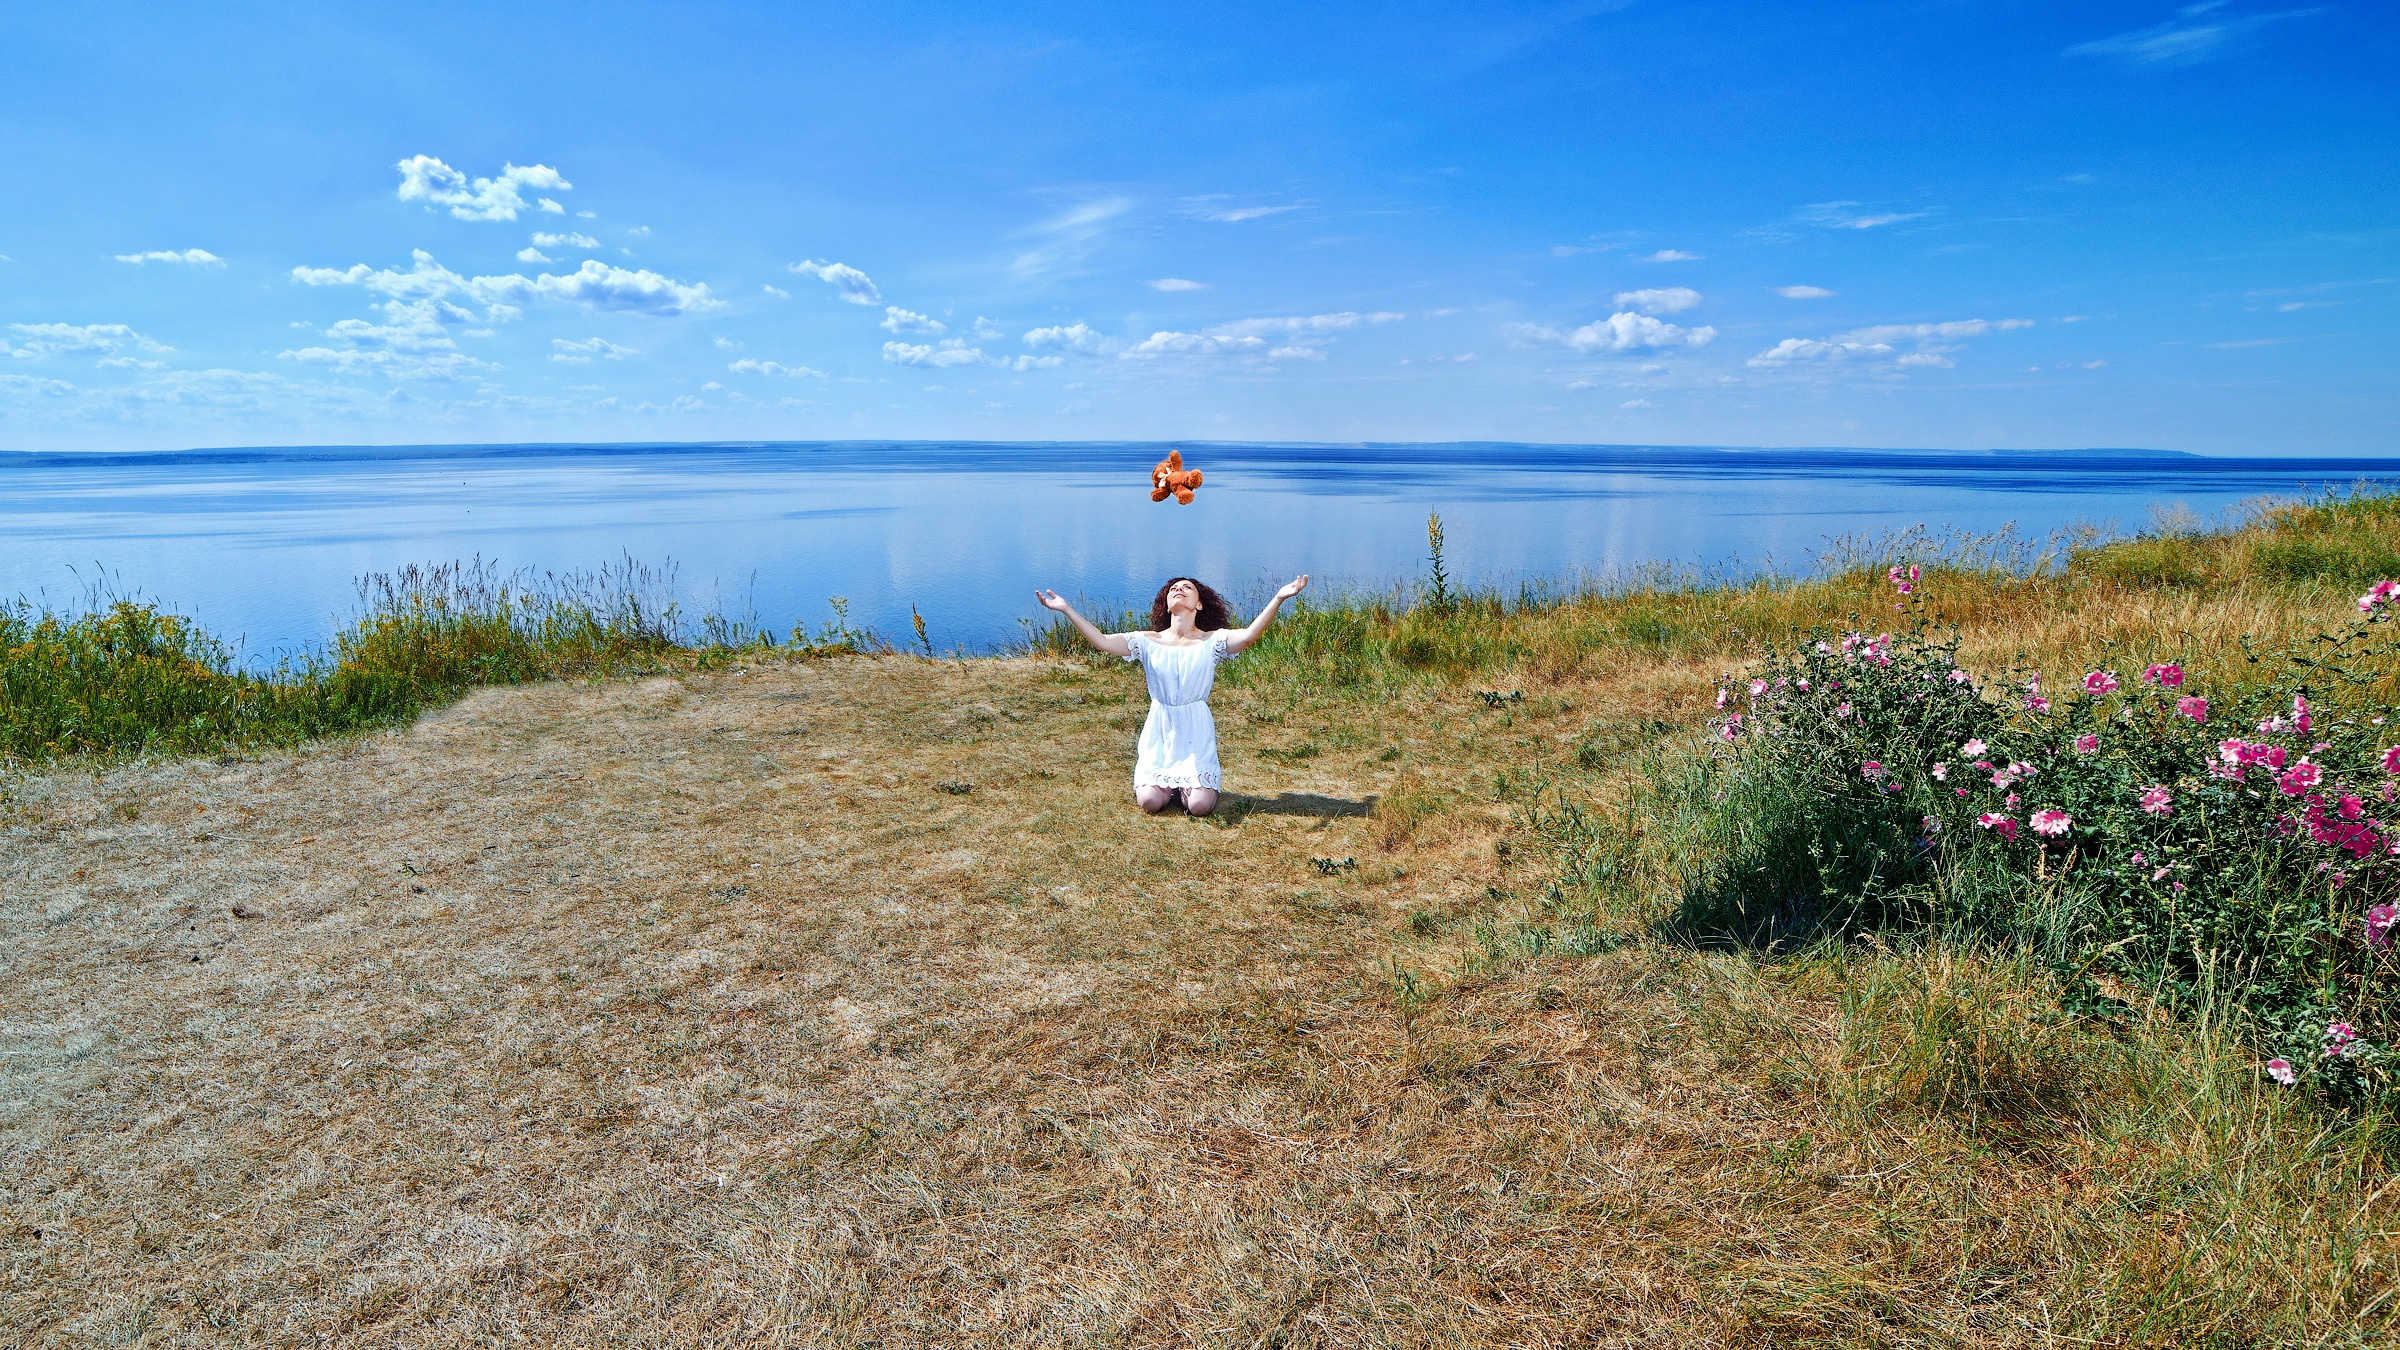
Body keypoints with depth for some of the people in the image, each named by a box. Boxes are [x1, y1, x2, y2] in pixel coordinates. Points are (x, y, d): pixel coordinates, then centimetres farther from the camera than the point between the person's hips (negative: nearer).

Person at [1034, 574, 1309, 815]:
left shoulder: (1212, 641, -4)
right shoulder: (1148, 642, 1)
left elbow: (1249, 635, -22)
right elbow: (1102, 641, -9)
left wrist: (1278, 598, -36)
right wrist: (1067, 610, -18)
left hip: (1196, 731, -1)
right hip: (1160, 732, 1)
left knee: (1199, 805, -16)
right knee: (1150, 801, -14)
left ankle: (1198, 782, 21)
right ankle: (1166, 783, 22)